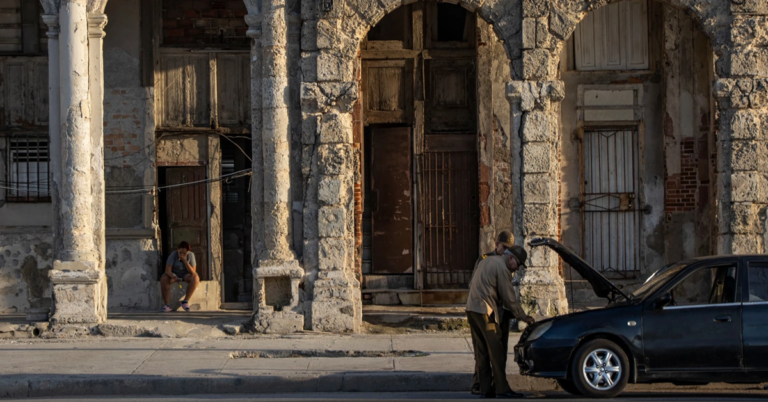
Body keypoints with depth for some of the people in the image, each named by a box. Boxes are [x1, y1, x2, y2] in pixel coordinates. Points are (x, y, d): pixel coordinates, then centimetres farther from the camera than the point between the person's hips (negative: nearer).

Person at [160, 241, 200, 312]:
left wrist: (185, 260, -33)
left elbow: (192, 272, -22)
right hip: (174, 274, 0)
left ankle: (185, 301, -25)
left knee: (195, 278, -33)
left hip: (186, 275, 0)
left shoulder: (191, 255, -18)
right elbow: (167, 270, -23)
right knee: (163, 279, -32)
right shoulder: (173, 255, -21)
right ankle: (167, 305, -29)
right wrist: (174, 277, -44)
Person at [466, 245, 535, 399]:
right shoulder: (502, 268, -9)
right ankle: (501, 389, -8)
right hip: (485, 311, -9)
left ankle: (485, 389, 8)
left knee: (481, 350, 8)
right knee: (496, 350, -7)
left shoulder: (487, 260, 20)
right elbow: (509, 298, -7)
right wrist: (523, 317, 2)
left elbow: (472, 284, 26)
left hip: (471, 308, 9)